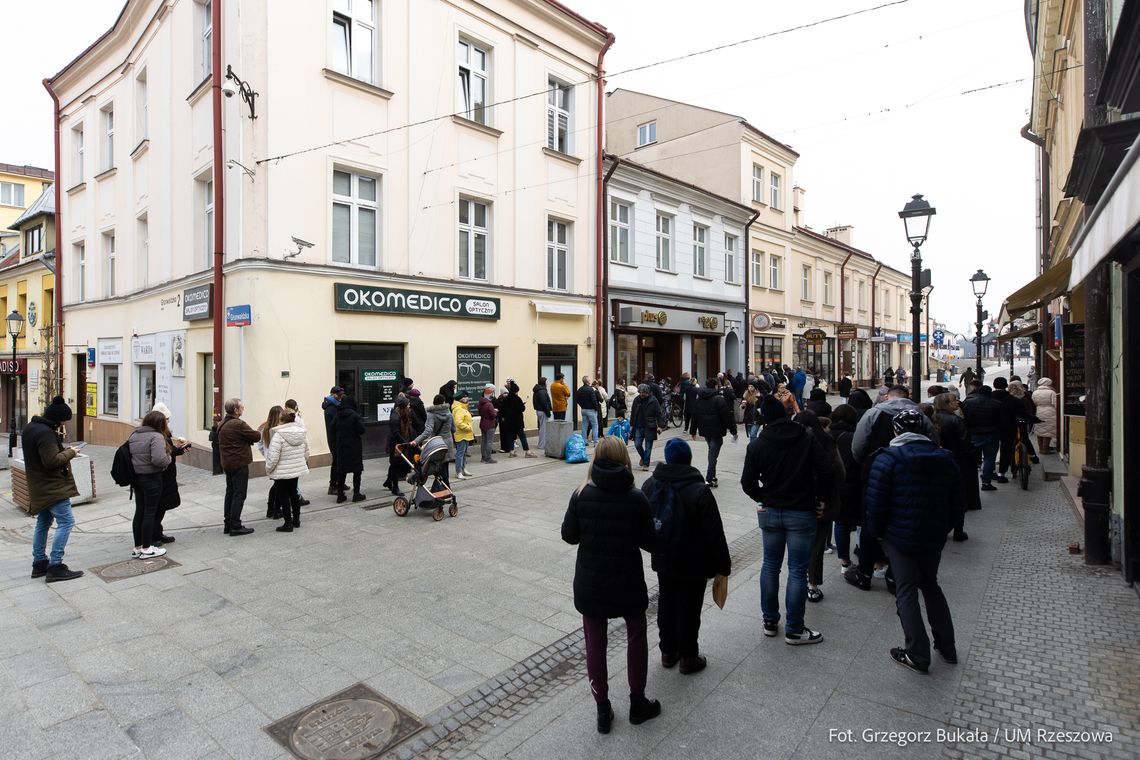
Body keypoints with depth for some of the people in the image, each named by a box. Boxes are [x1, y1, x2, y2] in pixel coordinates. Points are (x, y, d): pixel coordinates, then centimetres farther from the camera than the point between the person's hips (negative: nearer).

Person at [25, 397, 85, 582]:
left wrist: (63, 449, 6)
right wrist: (70, 452, -12)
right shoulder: (45, 433, -22)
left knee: (43, 523, 18)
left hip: (40, 487, 11)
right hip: (52, 486, -11)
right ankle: (55, 567, -7)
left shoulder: (30, 427, 10)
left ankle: (39, 563, 26)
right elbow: (52, 461, -26)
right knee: (66, 522, -8)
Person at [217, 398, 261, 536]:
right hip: (239, 464, -9)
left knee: (230, 493, 16)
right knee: (239, 495, -3)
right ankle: (235, 526, -1)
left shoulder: (221, 424, 11)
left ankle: (228, 524, 22)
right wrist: (251, 436, 5)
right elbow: (256, 436, -18)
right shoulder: (238, 424, -19)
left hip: (227, 463, 9)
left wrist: (247, 439, 2)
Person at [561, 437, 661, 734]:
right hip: (628, 582, -1)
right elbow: (649, 542, -8)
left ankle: (603, 710, 28)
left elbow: (568, 535, -4)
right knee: (636, 637, 22)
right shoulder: (637, 499, -16)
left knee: (595, 643, 16)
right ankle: (637, 703, 34)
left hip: (590, 584, 1)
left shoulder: (581, 496, -13)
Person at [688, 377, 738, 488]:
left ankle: (712, 476, 27)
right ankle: (709, 480, -6)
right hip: (717, 431, -6)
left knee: (712, 452, 22)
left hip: (704, 431, 6)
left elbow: (694, 416, 13)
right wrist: (733, 430, -9)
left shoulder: (699, 399, 8)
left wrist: (693, 431, 19)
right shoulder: (719, 399, -13)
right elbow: (727, 416, -15)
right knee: (713, 454, -3)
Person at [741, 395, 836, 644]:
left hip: (769, 512, 2)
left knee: (770, 565, 15)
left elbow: (748, 482, -5)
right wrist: (819, 498, 2)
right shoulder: (808, 439, -7)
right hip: (801, 513, -2)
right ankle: (794, 630, 13)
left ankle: (770, 622, 25)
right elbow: (826, 472, -12)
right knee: (797, 571, 5)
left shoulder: (757, 445, -4)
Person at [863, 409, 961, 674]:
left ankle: (917, 655, 11)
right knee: (931, 585, 23)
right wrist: (943, 528, 18)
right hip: (934, 537, 5)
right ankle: (947, 647, 32)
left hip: (900, 536, -5)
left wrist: (874, 533, -3)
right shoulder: (945, 459, 3)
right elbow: (955, 500, 8)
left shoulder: (888, 458, -15)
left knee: (906, 592, 6)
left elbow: (876, 502, -17)